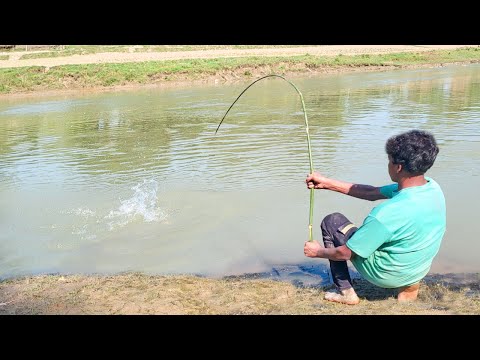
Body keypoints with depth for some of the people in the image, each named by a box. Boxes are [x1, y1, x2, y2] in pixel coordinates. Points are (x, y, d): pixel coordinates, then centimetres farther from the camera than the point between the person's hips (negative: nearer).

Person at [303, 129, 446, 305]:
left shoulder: (388, 213, -35)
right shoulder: (433, 187, -12)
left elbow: (345, 253, -22)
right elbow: (372, 193, -1)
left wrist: (318, 252, -1)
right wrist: (328, 183, 0)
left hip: (388, 276, -6)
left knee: (331, 221, 4)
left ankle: (345, 292, 11)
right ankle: (409, 284, 21)